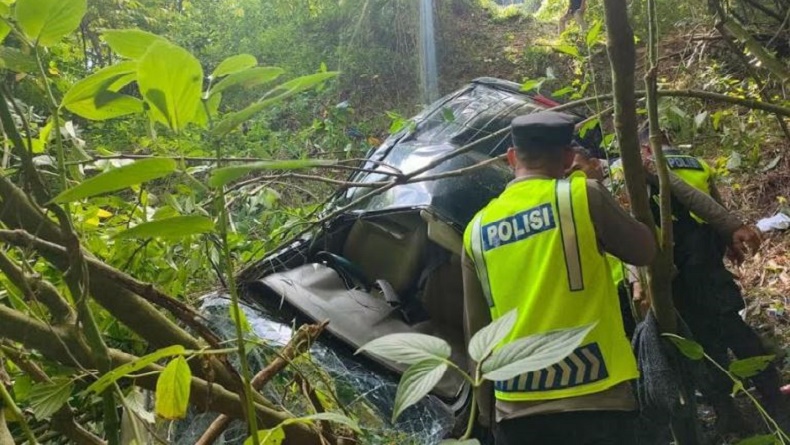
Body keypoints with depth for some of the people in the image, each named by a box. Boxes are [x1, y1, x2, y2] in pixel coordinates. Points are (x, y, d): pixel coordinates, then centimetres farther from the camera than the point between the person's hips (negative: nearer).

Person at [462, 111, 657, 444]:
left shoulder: (476, 230, 5)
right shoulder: (583, 195, -7)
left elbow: (475, 333, 10)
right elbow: (645, 251, 9)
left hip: (517, 409, 4)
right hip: (594, 400, -3)